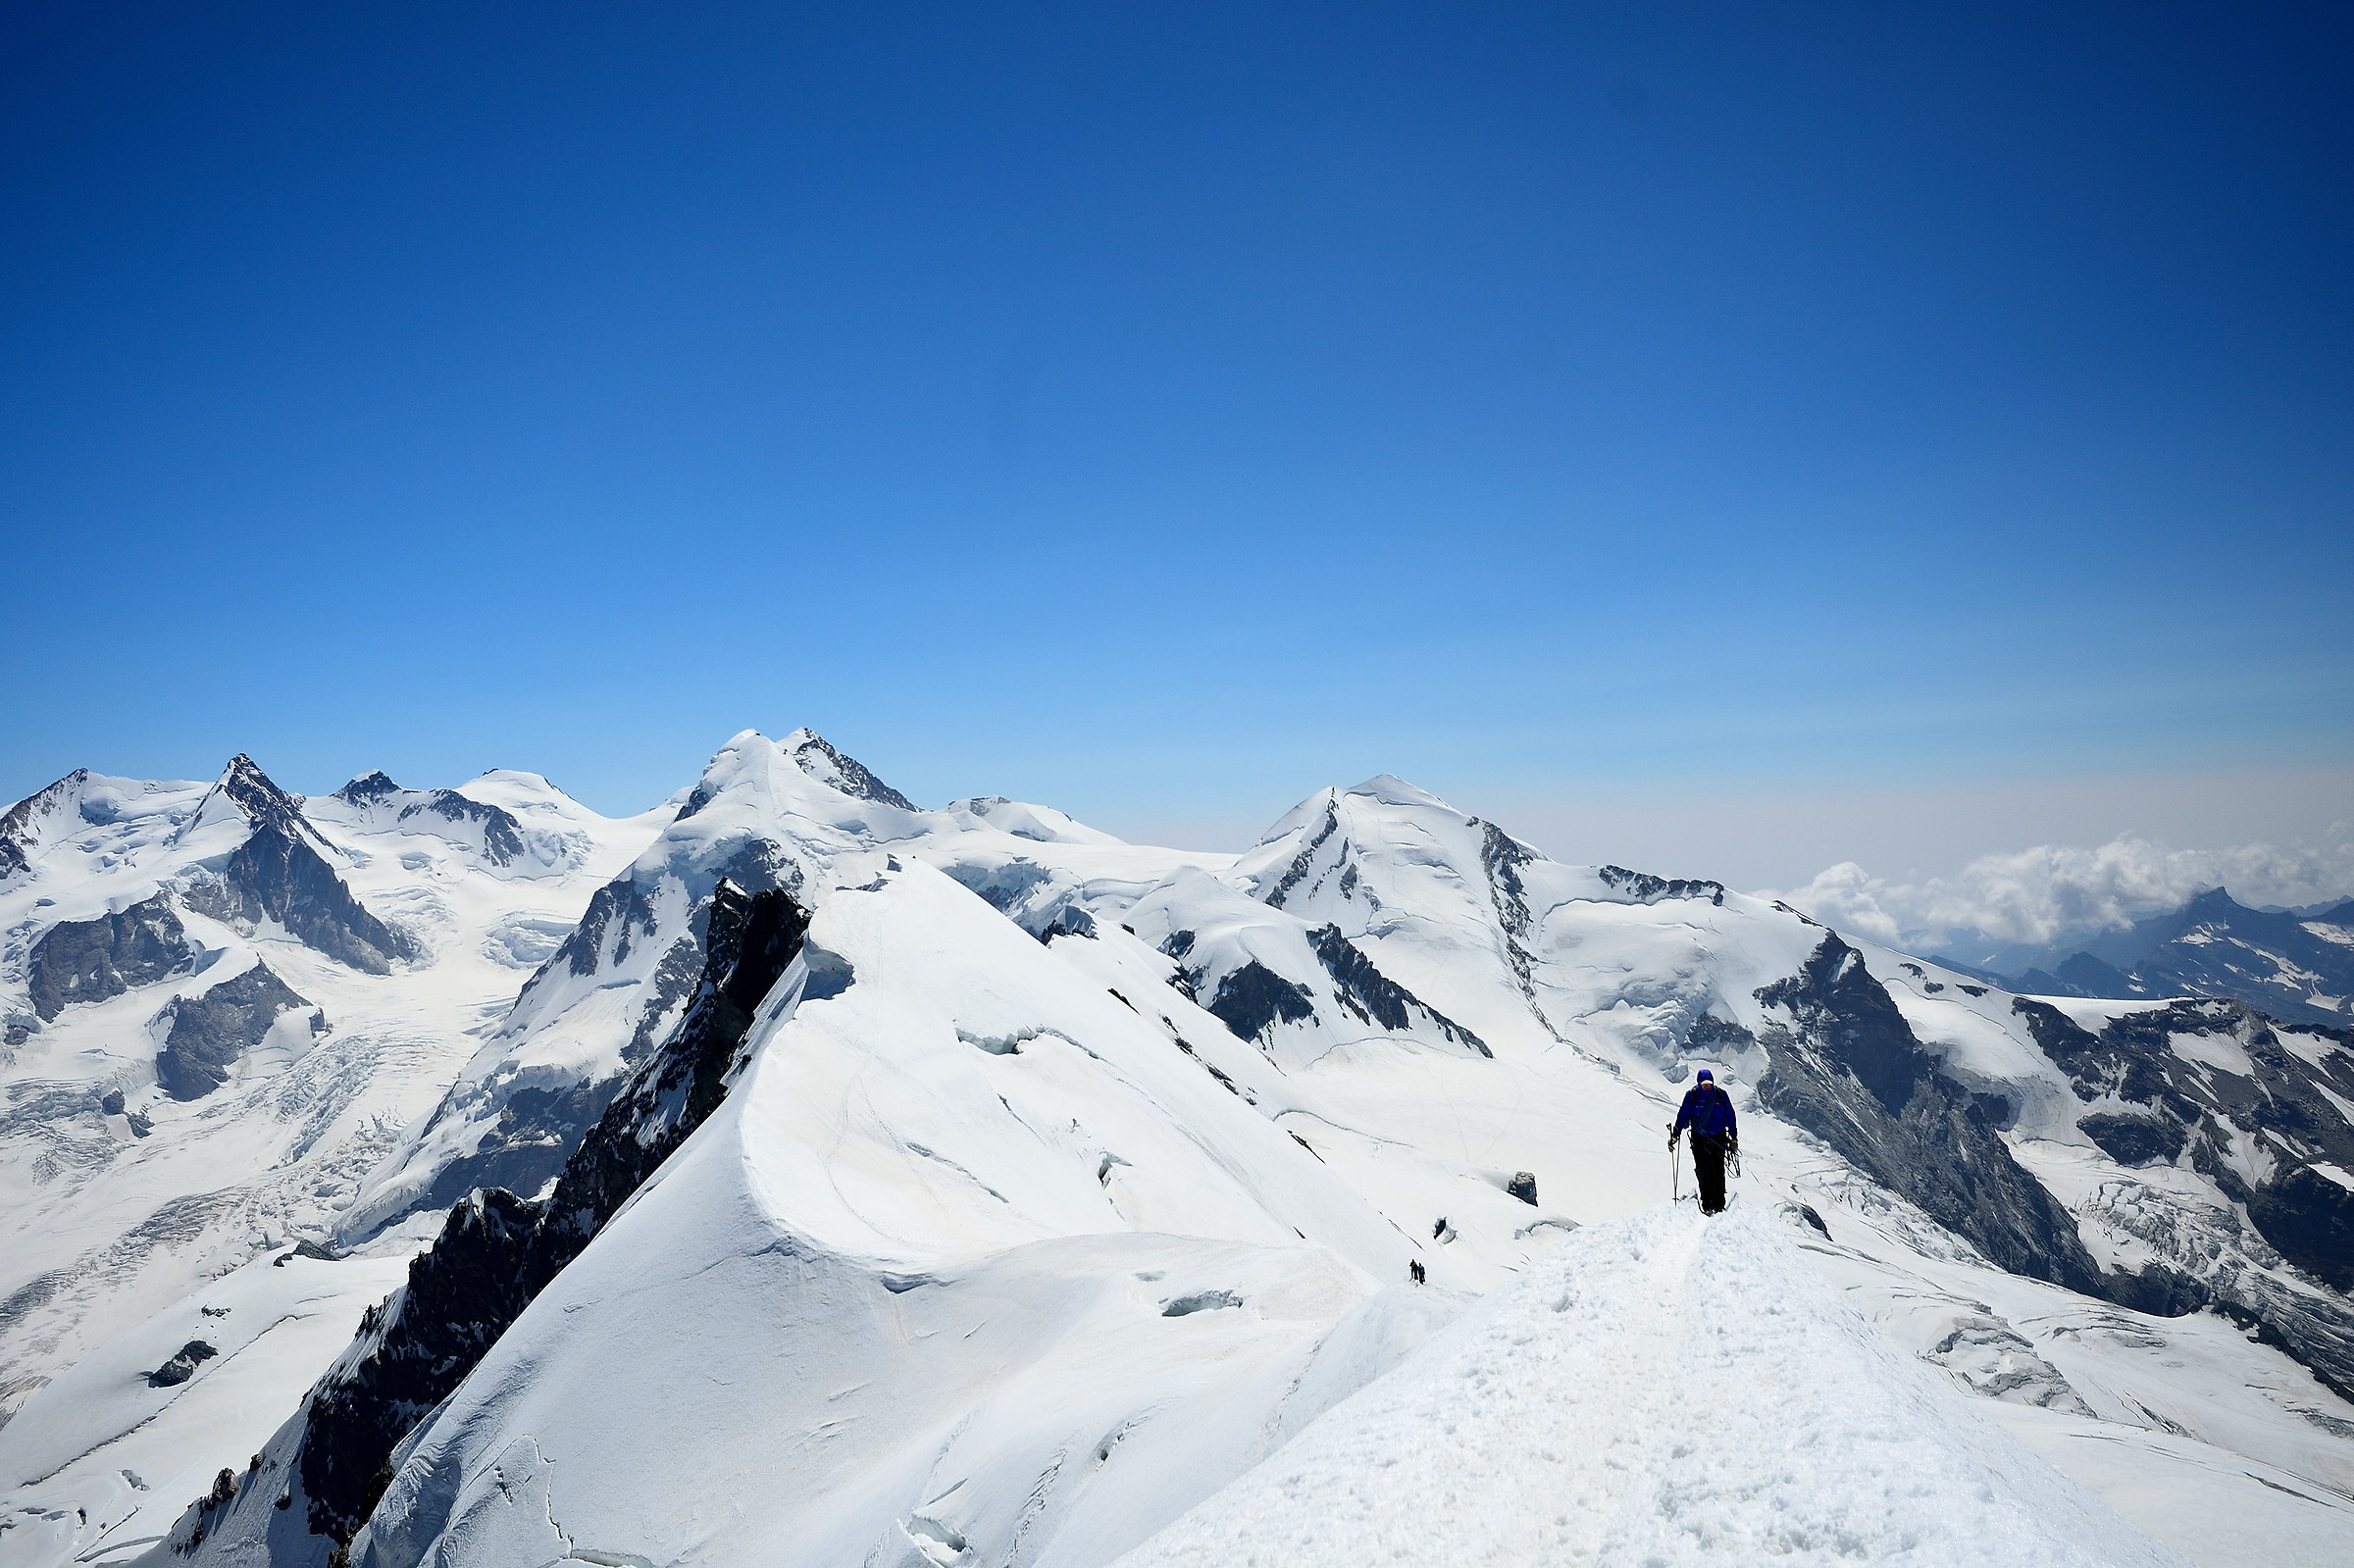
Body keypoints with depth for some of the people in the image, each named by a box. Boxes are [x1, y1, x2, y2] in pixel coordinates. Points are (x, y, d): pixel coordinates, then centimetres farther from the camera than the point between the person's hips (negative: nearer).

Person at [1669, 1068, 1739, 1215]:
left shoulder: (1721, 1095, 0)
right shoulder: (1692, 1095, -2)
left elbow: (1730, 1116, 9)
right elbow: (1683, 1115, 3)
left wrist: (1734, 1138, 10)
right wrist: (1675, 1135, 1)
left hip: (1718, 1138, 0)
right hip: (1699, 1138, 0)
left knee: (1718, 1171, -5)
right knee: (1703, 1171, -6)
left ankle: (1719, 1202, 2)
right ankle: (1706, 1203, -1)